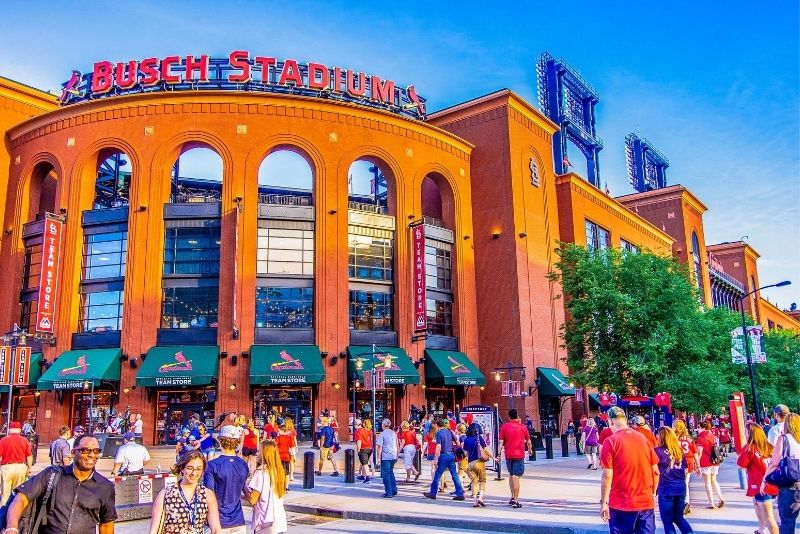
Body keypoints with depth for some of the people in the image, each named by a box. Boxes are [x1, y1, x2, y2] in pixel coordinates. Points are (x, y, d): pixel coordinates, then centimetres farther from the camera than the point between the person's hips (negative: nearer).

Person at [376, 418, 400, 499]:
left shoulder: (382, 434, -8)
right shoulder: (394, 433, 9)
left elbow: (379, 447, -11)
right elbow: (397, 445, 15)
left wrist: (378, 457, -6)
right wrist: (396, 455, 25)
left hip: (385, 457, -6)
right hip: (393, 456, 6)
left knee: (386, 474, 1)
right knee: (391, 472, 21)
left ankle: (389, 493, 0)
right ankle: (394, 490, 24)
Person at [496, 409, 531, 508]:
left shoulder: (504, 427, 0)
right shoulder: (522, 427, -1)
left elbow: (500, 442, -4)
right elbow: (528, 441, 10)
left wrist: (498, 454, -1)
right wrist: (529, 450, 28)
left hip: (508, 455, 2)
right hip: (519, 455, -2)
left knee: (511, 475, 21)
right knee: (516, 477, -4)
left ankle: (513, 497, 20)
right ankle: (516, 501, -5)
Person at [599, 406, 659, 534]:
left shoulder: (611, 442, -9)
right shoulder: (643, 438, 4)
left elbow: (607, 476, -11)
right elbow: (655, 472, 7)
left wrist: (604, 503, -4)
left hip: (622, 505, -4)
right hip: (646, 503, 4)